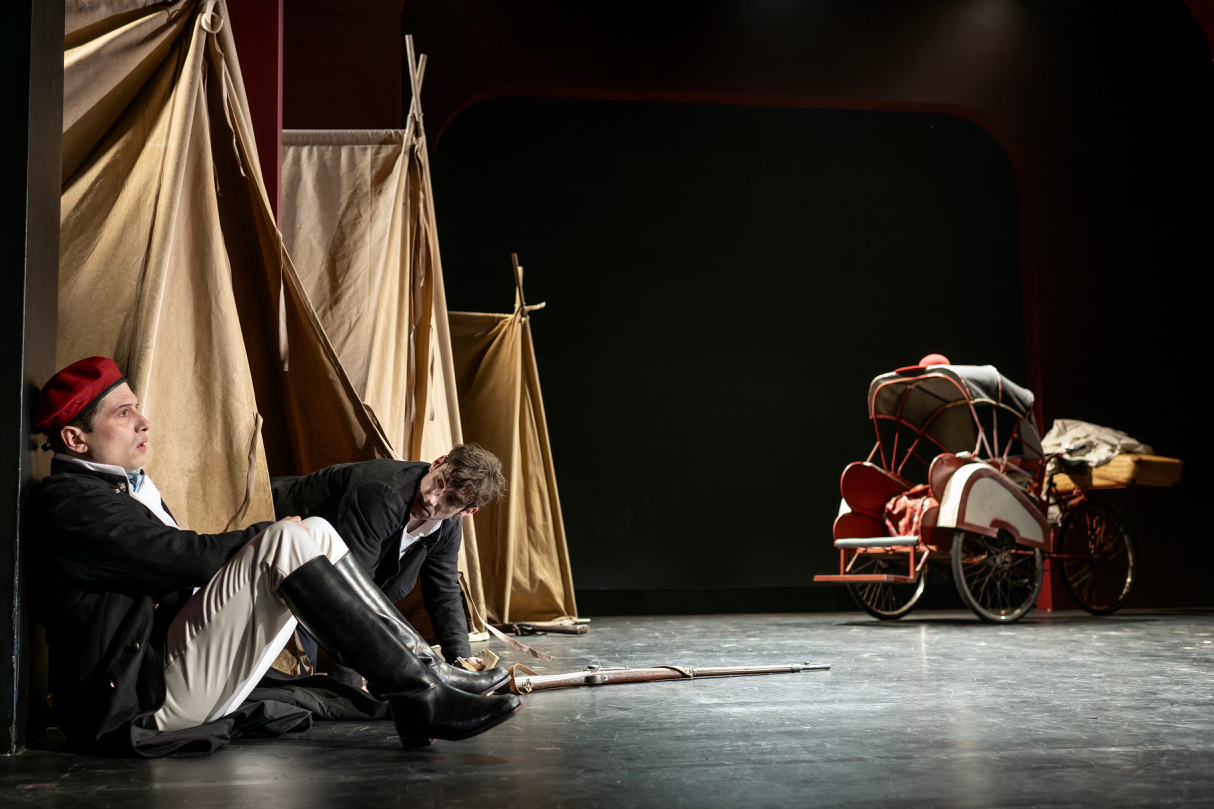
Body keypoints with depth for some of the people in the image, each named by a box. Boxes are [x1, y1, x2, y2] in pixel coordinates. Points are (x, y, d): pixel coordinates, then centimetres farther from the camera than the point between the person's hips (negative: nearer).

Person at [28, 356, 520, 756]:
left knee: (314, 533, 2)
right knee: (288, 540, -22)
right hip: (142, 701, -9)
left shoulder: (128, 486, 23)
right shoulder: (67, 502, -10)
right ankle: (419, 697, -22)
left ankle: (423, 667, -3)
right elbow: (185, 557, -17)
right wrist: (273, 538, -3)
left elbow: (183, 564, 15)